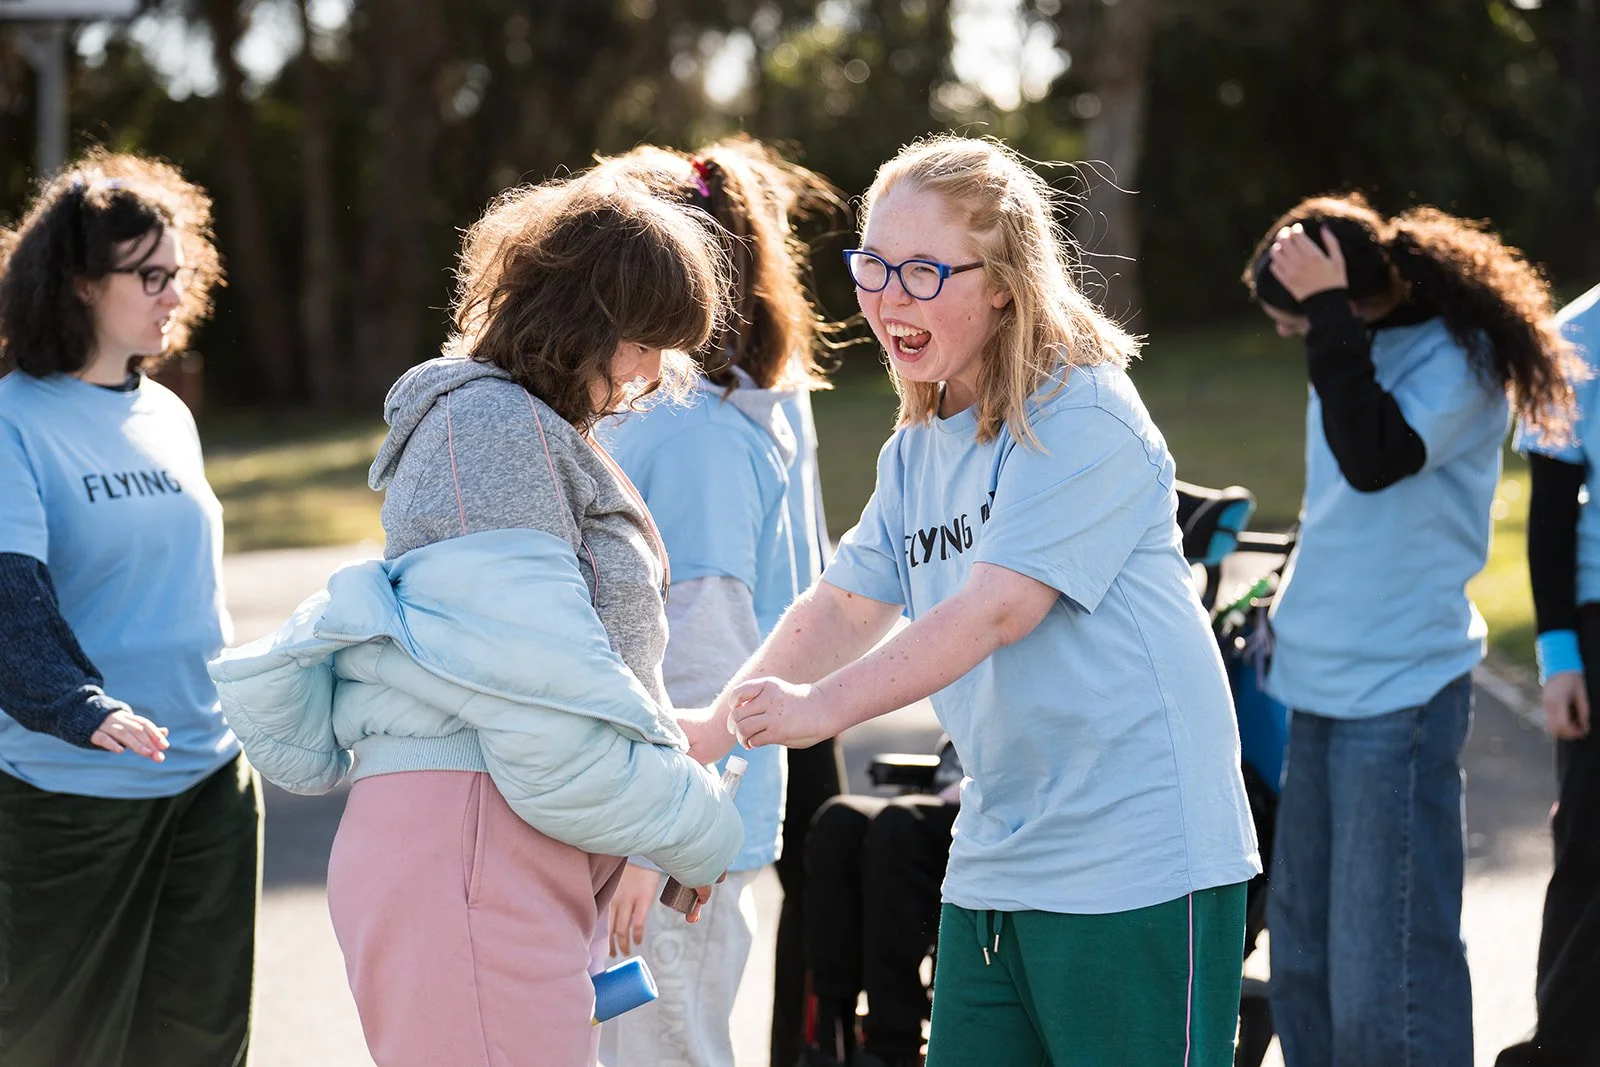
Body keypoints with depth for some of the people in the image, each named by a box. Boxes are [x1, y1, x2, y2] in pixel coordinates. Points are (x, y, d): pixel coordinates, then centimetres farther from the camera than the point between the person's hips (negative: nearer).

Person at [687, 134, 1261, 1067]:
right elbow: (846, 605, 12)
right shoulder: (918, 448, 13)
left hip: (1137, 859, -8)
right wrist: (713, 728, -1)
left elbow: (996, 608, -22)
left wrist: (823, 707, -28)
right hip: (995, 864, 8)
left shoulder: (1084, 419, -14)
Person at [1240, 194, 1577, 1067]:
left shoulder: (1460, 361, -11)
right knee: (1304, 959, 12)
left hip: (1400, 692, -8)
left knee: (1384, 973, -9)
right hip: (1320, 684, 8)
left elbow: (1376, 458, -27)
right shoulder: (1360, 348, 11)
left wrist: (1330, 314, -24)